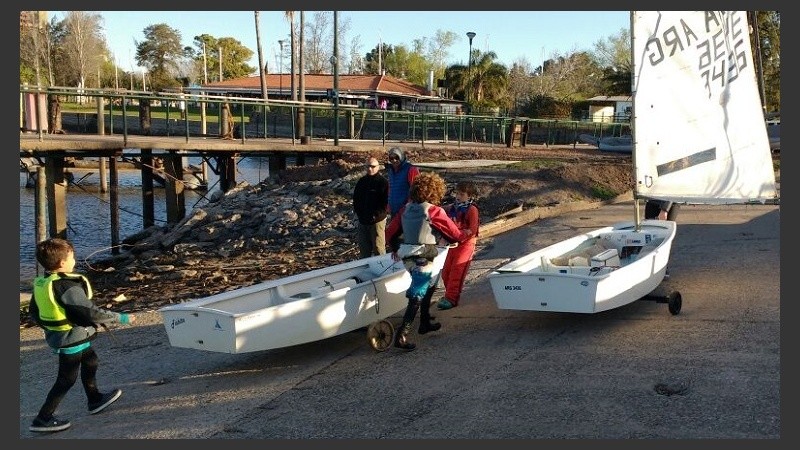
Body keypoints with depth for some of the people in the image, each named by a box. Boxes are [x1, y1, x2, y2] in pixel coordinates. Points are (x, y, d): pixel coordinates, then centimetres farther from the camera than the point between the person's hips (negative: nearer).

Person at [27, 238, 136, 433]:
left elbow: (34, 312, 9)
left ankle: (95, 400, 41)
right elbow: (90, 313, -28)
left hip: (57, 336, 9)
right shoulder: (67, 286, -28)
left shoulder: (41, 284, -1)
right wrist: (121, 318, -19)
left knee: (90, 362, 25)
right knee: (66, 380, 4)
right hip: (72, 340, -9)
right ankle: (43, 419, 10)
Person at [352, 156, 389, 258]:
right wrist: (358, 212, 3)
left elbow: (385, 202, -11)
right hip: (362, 221, 6)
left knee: (378, 247, -4)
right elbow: (355, 199, 16)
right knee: (364, 248, 12)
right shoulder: (361, 181, 11)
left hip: (377, 221, -6)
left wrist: (376, 216, -15)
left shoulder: (383, 182, -7)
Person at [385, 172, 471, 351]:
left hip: (408, 257, 7)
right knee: (417, 297, -6)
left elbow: (390, 233, 11)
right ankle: (402, 335, -14)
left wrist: (396, 248, 29)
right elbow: (455, 235, -4)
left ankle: (425, 323, 38)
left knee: (429, 286, 27)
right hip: (422, 260, -7)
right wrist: (467, 232, 17)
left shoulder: (405, 209, 6)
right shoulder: (434, 211, -10)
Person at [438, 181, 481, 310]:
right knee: (446, 271, 8)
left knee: (456, 271, -9)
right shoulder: (452, 208, 8)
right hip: (453, 243, 7)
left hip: (466, 243, -7)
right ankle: (451, 294, 23)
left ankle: (451, 299, -6)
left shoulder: (472, 209, -10)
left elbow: (472, 231, -16)